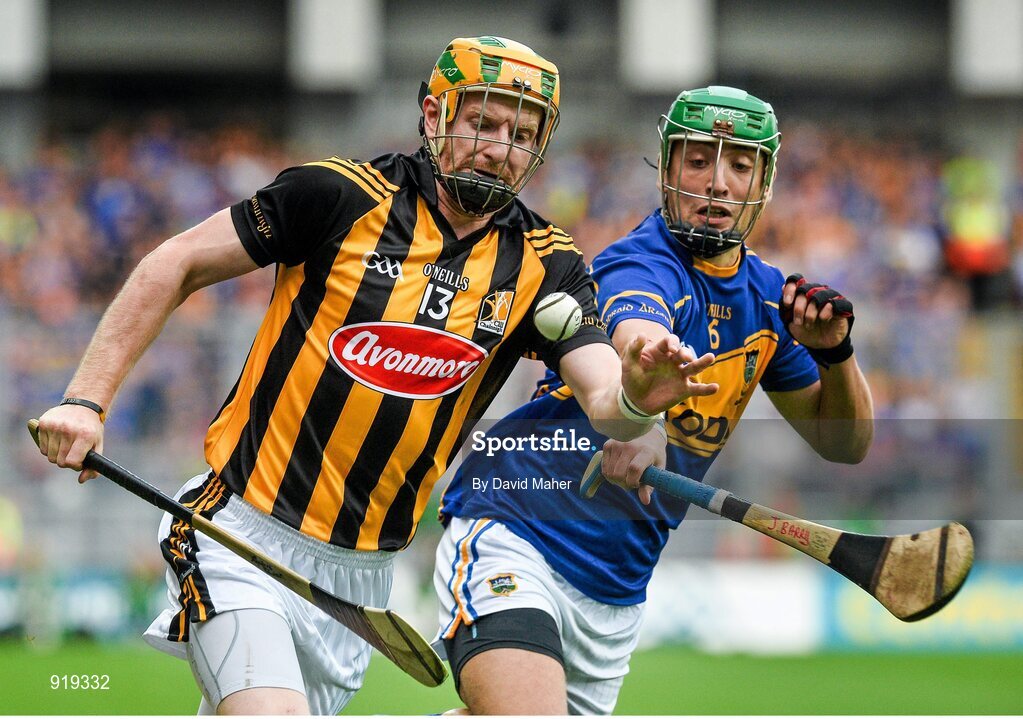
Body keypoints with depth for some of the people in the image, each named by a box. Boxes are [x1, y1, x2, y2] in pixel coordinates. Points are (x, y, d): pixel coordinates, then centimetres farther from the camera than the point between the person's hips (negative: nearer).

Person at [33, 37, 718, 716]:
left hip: (360, 574, 4)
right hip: (245, 531, -4)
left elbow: (604, 401, -11)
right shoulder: (343, 196, -9)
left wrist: (636, 397, -36)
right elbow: (178, 265, -1)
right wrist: (87, 399, -8)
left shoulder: (544, 263, 1)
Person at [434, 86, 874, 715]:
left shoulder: (765, 295, 8)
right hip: (511, 538, -8)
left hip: (618, 595, 8)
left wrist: (834, 352, -8)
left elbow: (845, 444, 14)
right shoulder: (643, 266, -16)